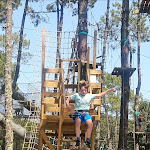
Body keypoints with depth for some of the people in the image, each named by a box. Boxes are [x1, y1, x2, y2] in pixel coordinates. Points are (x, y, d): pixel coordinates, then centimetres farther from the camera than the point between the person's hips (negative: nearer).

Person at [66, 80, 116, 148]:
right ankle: (77, 139, -34)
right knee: (78, 120, -37)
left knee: (90, 123, -29)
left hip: (86, 113, 2)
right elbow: (67, 99, 18)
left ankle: (88, 140, -17)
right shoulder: (76, 95, 13)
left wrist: (109, 90, 14)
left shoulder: (90, 96, 17)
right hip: (78, 112, -2)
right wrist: (68, 105, -4)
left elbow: (100, 95, 18)